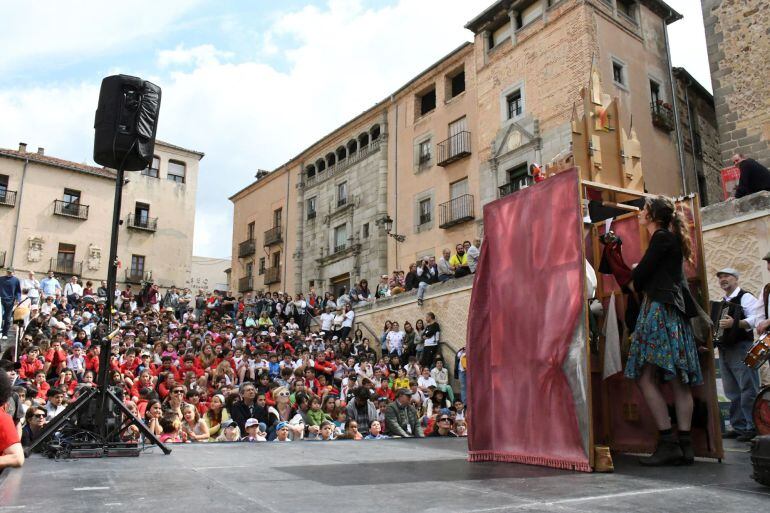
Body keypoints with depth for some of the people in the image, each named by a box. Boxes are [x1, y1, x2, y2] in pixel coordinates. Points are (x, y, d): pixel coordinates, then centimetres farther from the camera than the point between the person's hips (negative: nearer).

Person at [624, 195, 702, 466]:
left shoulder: (662, 238, -4)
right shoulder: (670, 240, 24)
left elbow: (640, 276, -8)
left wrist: (635, 271, 11)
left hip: (660, 310, -10)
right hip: (674, 313, 10)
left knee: (646, 378, -13)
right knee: (679, 381, 3)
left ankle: (668, 443, -15)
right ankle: (684, 445, 2)